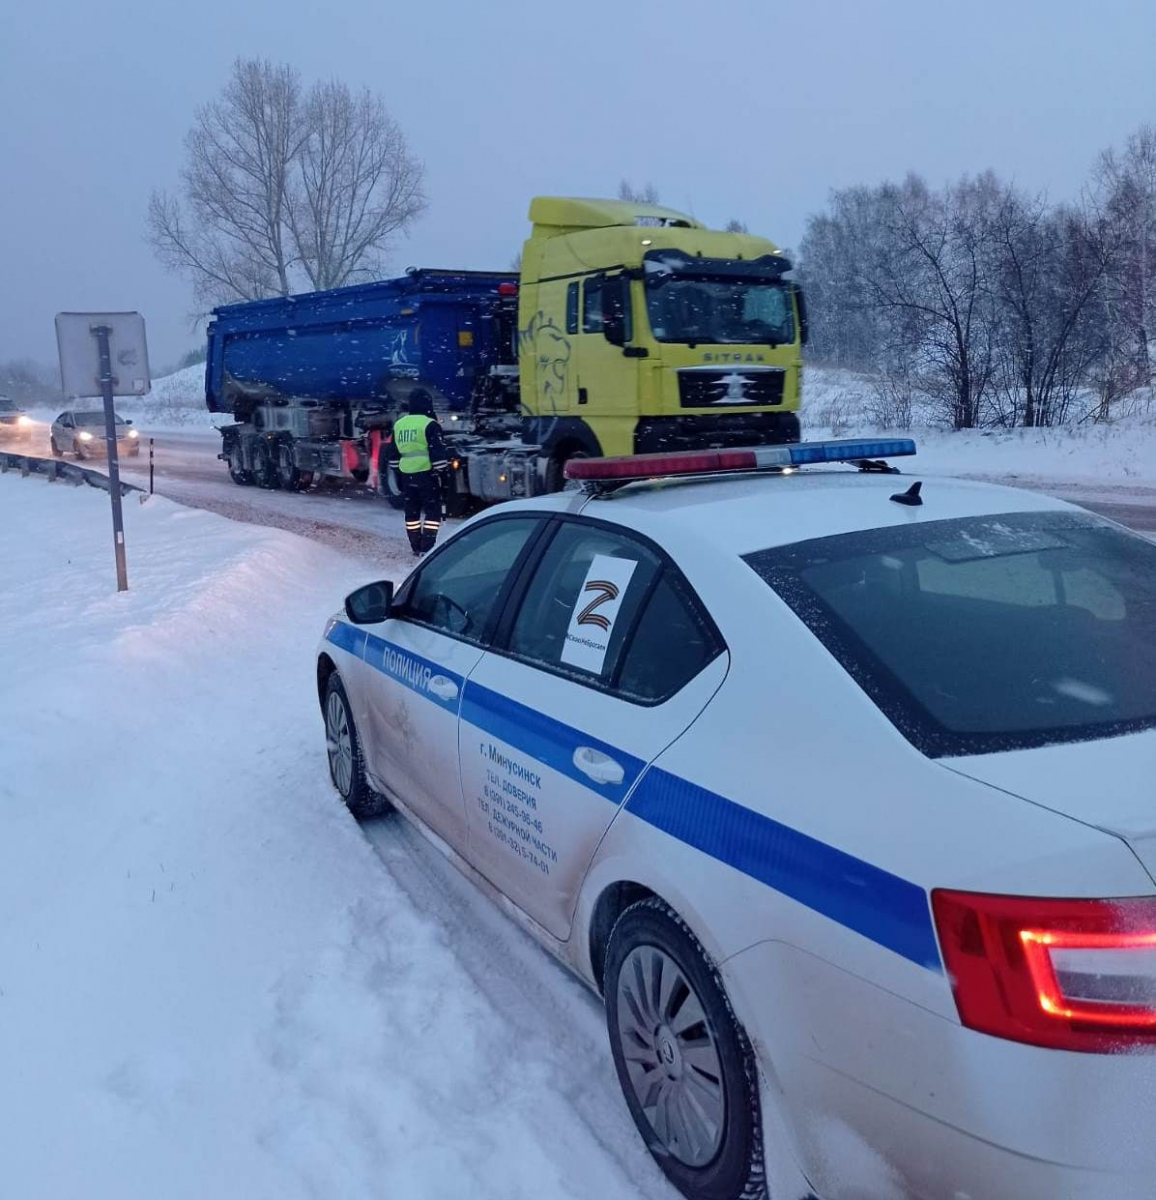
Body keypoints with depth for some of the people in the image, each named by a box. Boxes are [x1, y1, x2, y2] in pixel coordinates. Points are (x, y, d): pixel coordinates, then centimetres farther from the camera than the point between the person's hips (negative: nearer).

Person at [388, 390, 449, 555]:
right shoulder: (430, 425, -11)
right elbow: (438, 454, -15)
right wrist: (442, 474, -7)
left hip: (406, 476, 6)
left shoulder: (399, 425, 11)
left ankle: (416, 547, 19)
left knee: (412, 511, 14)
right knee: (433, 511, 0)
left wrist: (398, 476, 23)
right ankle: (427, 548, -7)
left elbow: (393, 455, 16)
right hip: (426, 475, -6)